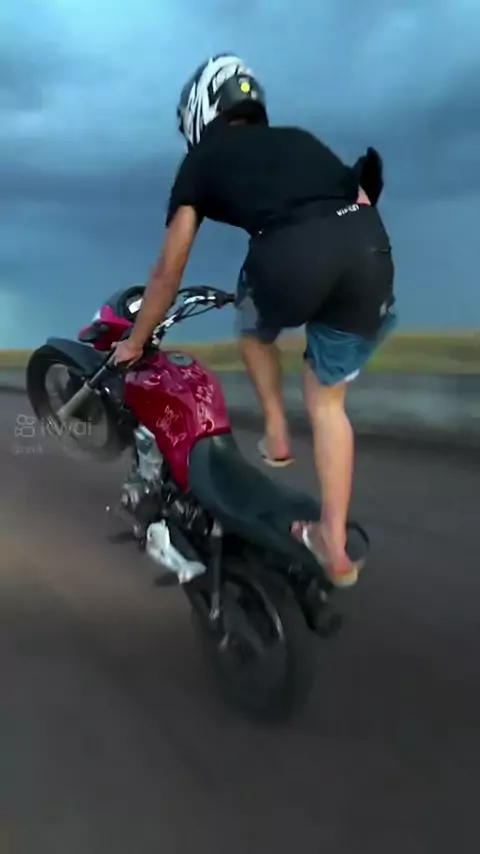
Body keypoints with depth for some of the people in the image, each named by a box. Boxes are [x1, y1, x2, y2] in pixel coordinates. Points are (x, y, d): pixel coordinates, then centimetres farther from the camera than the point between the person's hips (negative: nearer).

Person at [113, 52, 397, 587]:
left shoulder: (202, 158, 23)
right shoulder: (299, 139, 36)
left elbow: (169, 271, 21)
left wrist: (134, 342, 33)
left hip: (292, 251, -4)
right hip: (372, 247, 5)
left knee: (255, 328, 33)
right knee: (327, 400, 19)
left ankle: (276, 434, 30)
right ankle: (334, 545, 22)